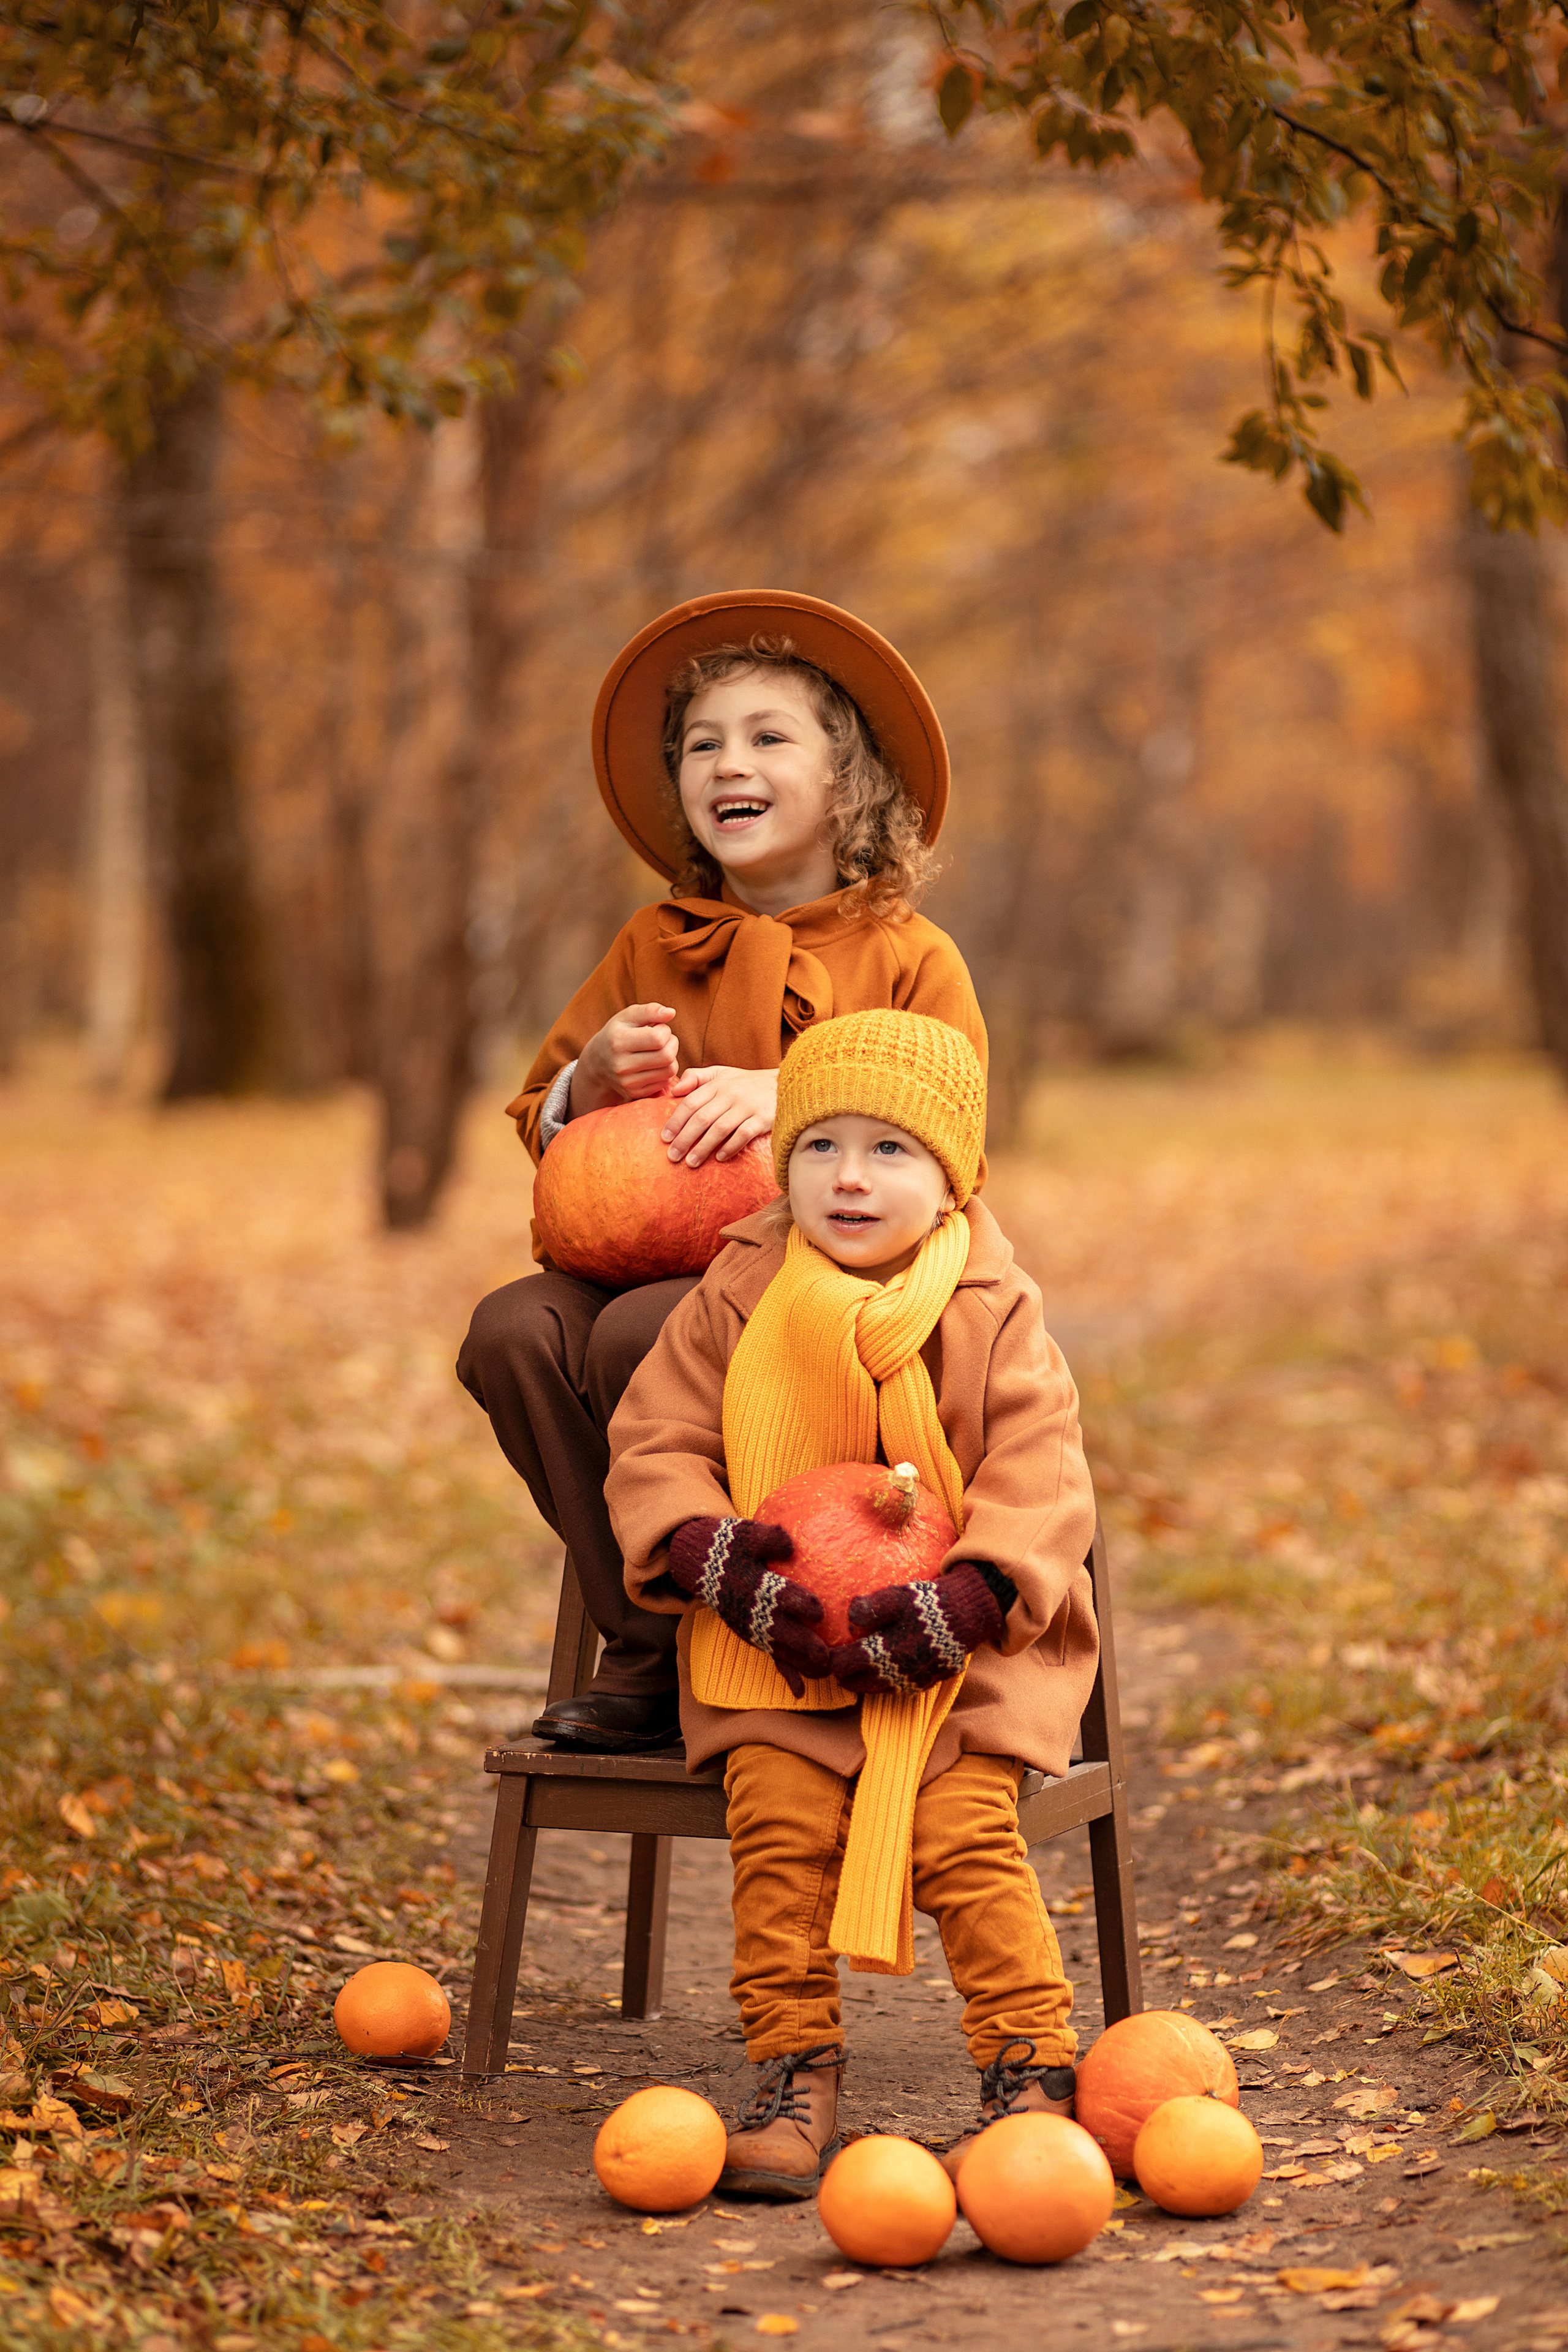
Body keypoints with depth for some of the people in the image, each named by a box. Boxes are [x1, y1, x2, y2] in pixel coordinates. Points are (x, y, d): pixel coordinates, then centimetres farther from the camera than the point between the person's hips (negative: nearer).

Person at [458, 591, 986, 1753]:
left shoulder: (910, 958, 4)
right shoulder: (654, 950, 17)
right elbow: (543, 1128, 21)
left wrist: (793, 1100, -20)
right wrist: (593, 1080, -3)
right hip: (642, 1255, 5)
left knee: (641, 1336, -34)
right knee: (512, 1332, -26)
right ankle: (648, 1647, -15)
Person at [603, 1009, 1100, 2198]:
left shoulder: (993, 1311, -2)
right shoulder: (738, 1298, 2)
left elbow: (1041, 1477, -8)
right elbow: (657, 1442, 1)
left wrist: (964, 1600, -24)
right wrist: (721, 1562, -18)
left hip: (962, 1641, -1)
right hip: (781, 1638, 1)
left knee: (964, 1823, -21)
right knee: (779, 1819, -20)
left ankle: (1032, 2067, -10)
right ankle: (796, 2075, -11)